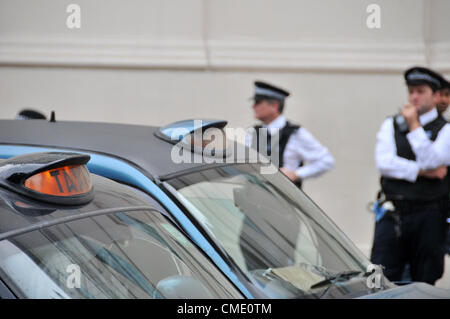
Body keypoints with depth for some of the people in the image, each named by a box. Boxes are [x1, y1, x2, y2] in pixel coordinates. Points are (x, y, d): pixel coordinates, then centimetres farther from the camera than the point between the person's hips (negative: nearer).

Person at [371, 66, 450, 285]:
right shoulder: (391, 126, 13)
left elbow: (432, 161, -13)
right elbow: (384, 163, -2)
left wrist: (414, 126, -12)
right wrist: (422, 171, -8)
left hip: (428, 218, -2)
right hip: (393, 215, 2)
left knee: (424, 282, 2)